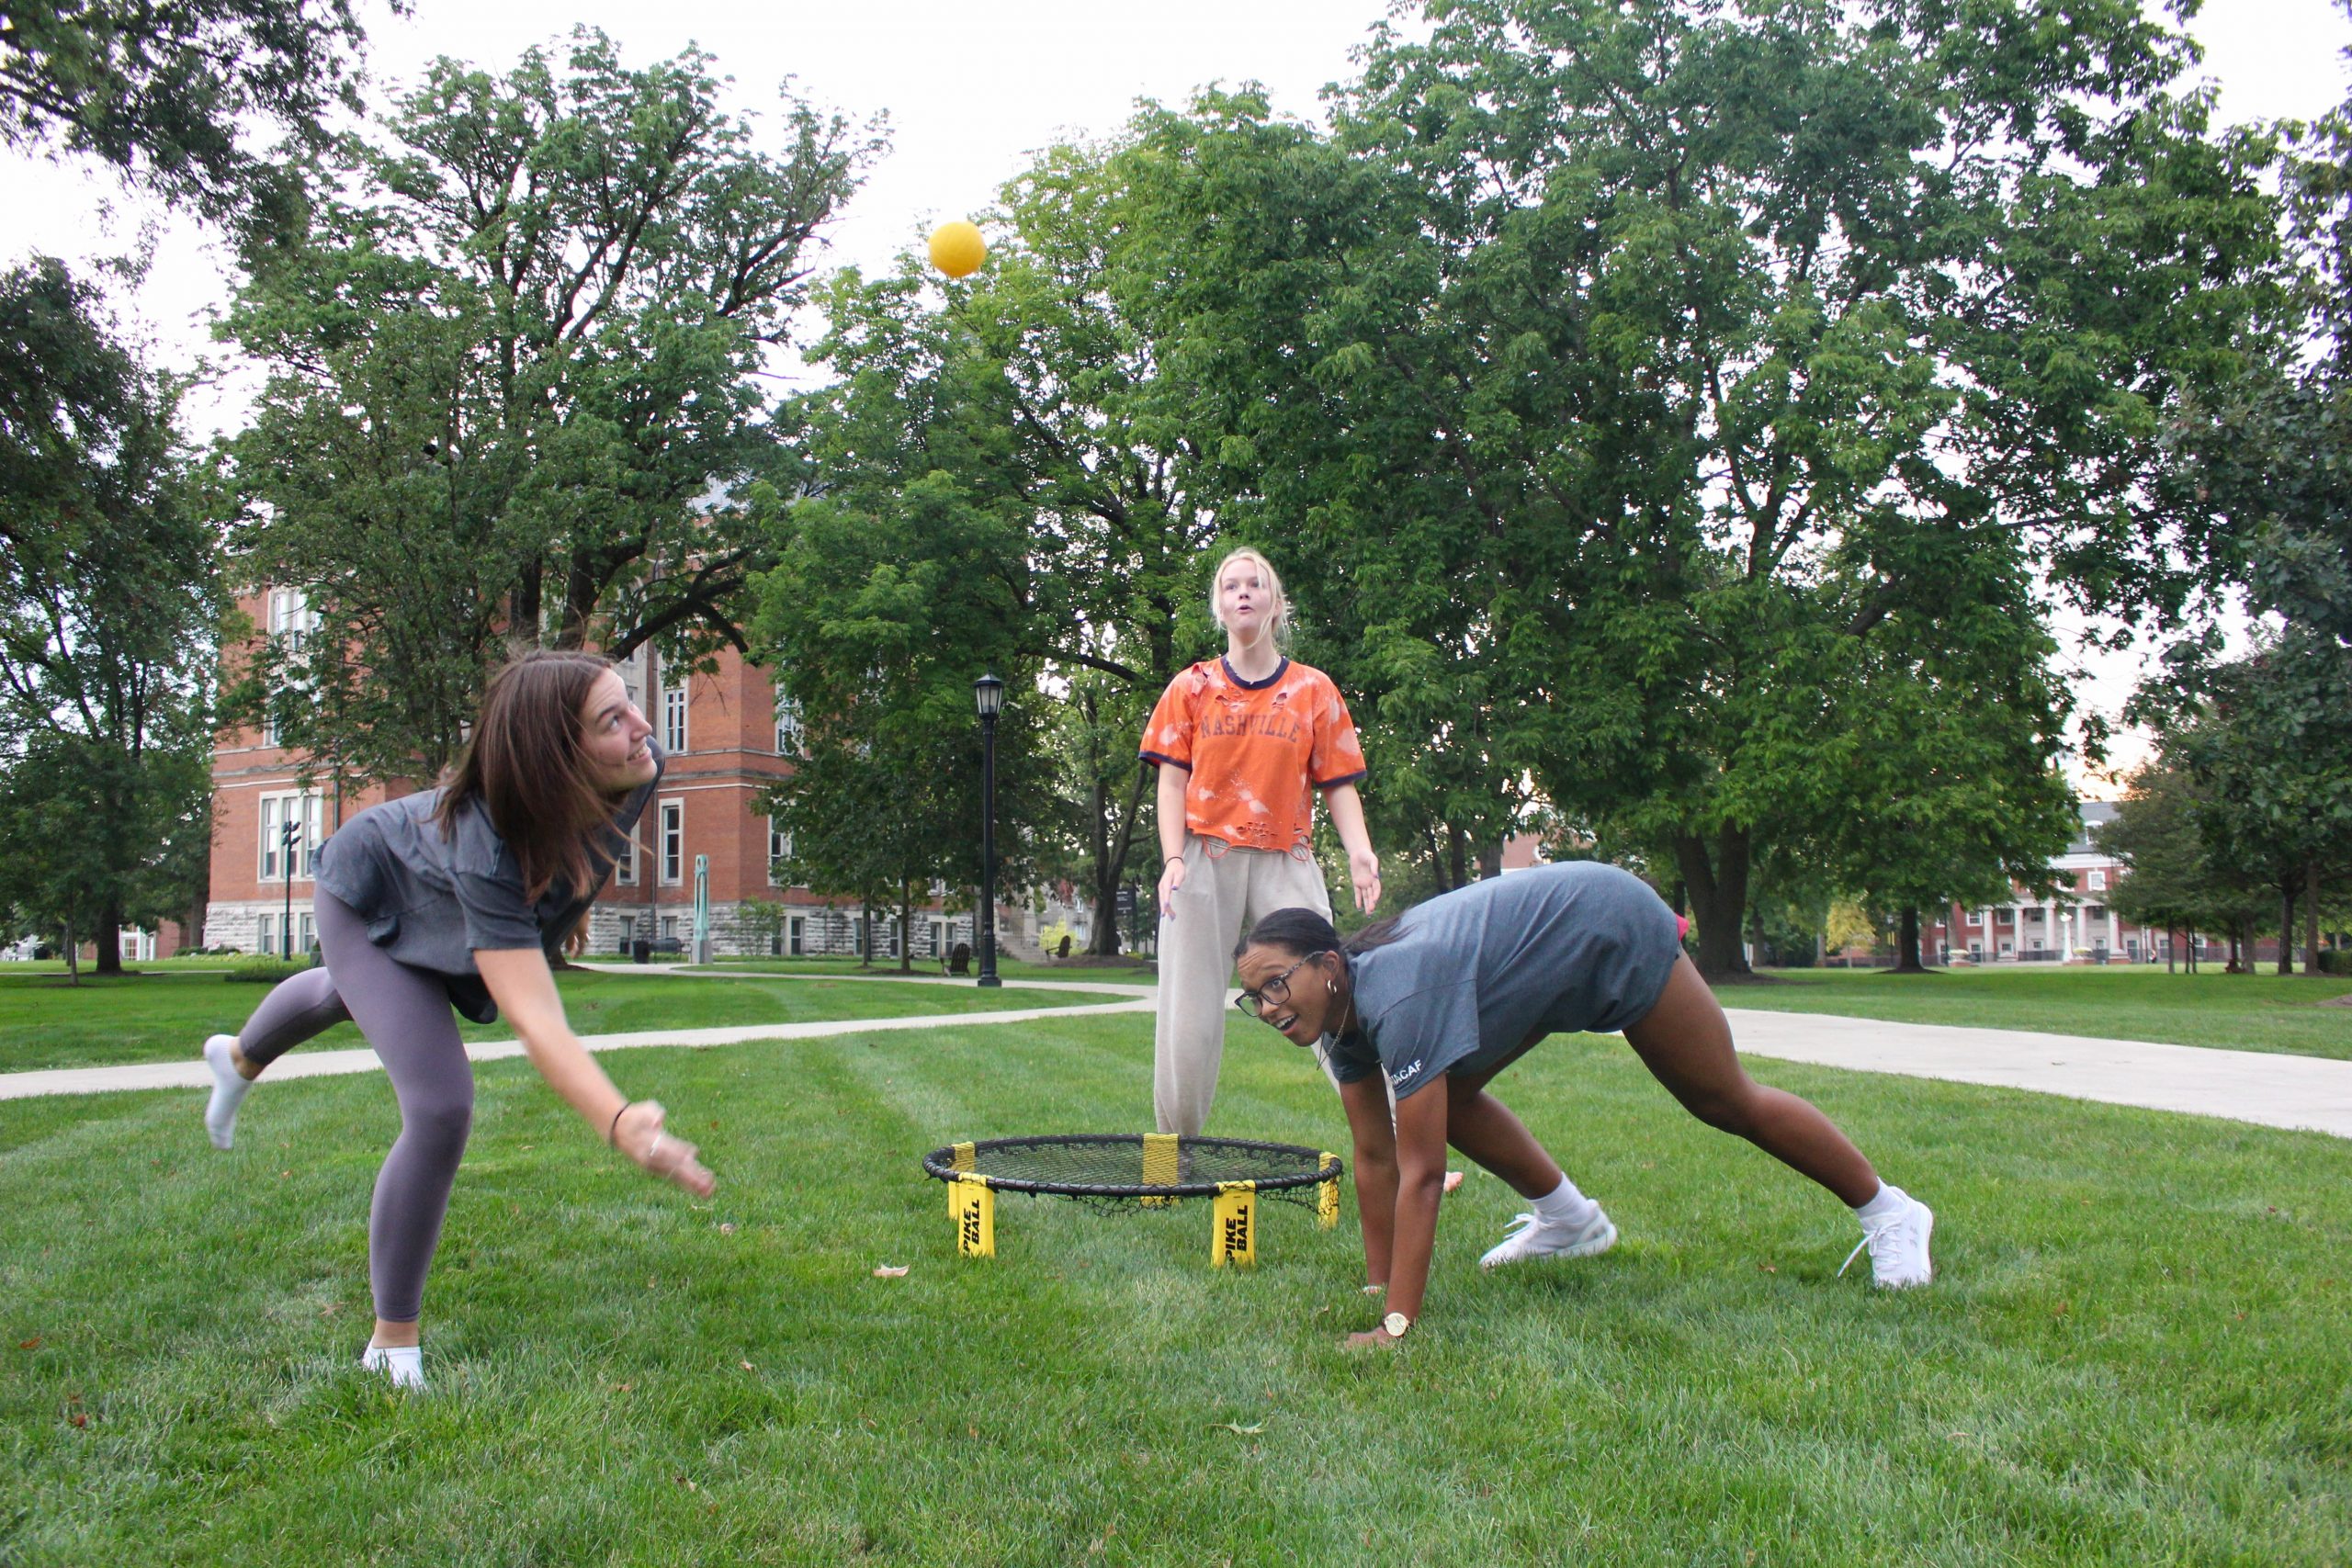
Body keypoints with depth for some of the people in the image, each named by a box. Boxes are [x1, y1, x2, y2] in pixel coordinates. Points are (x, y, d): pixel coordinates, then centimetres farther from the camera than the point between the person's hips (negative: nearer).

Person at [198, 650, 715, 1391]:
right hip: (370, 892, -7)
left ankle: (239, 1058, 73)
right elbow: (535, 1020, -58)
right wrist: (619, 1123, -74)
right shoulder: (487, 854, -50)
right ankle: (392, 1347, -1)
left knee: (353, 993, 37)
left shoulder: (639, 768, -33)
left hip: (431, 909, 7)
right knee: (440, 1110, -21)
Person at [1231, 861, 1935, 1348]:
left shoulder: (1398, 999, -38)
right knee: (1446, 1095, 2)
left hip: (1614, 932, -8)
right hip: (1552, 950, 8)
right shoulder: (1340, 1012, -12)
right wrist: (1375, 1286, -4)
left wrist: (1397, 1326, -39)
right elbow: (1374, 1156, -5)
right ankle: (1572, 1221, 21)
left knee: (1727, 1102, 7)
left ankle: (1890, 1213, 29)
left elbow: (1420, 1172, -40)